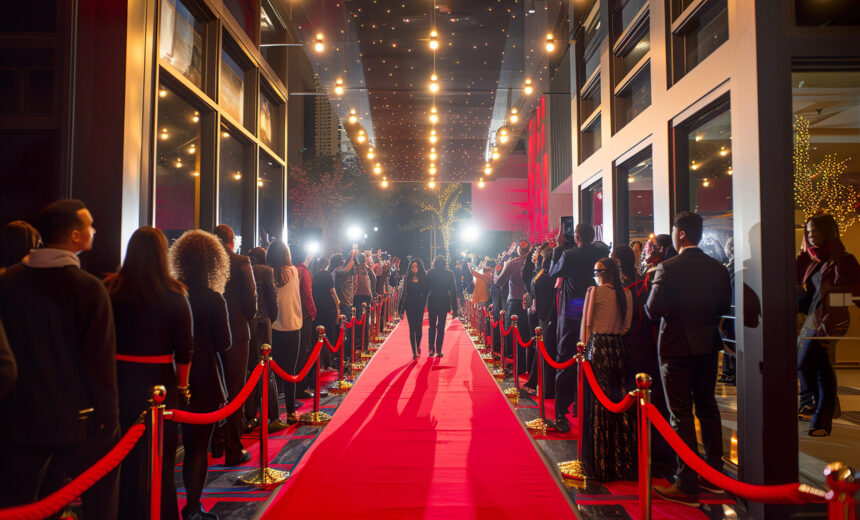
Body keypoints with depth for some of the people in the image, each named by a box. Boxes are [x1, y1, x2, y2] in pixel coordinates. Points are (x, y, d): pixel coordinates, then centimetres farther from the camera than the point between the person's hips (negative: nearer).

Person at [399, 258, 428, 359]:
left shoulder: (423, 278, 0)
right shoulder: (407, 278, 5)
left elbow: (425, 293, 1)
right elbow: (404, 292, 6)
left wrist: (423, 304, -9)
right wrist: (401, 308, 3)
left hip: (419, 305, -1)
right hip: (409, 306, 1)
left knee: (418, 328, 2)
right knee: (412, 329, 1)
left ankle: (418, 346, 30)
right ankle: (414, 351, 5)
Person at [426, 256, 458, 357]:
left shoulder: (430, 273, -4)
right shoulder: (449, 274, -3)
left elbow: (426, 288, -3)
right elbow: (453, 290, -2)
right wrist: (454, 308, 2)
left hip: (432, 302, 0)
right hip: (444, 303, 0)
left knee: (432, 327, 13)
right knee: (441, 327, 8)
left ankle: (431, 349, 0)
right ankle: (438, 351, 7)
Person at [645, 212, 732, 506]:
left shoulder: (668, 269, -17)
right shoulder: (718, 269, 1)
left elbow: (653, 311, -19)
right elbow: (725, 307, 10)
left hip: (677, 348, -6)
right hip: (707, 346, 6)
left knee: (682, 415, 0)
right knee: (707, 408, 18)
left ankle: (687, 486, 6)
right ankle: (714, 474, 30)